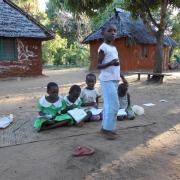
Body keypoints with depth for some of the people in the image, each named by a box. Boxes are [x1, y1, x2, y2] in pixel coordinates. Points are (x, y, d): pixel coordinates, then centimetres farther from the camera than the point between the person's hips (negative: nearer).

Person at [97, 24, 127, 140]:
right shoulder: (103, 48, -11)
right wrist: (110, 63, -29)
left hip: (114, 80, 9)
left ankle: (106, 127, 21)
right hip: (107, 80, -9)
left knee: (109, 105, 12)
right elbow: (98, 65, -14)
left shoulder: (114, 48, 15)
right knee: (113, 105, -8)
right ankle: (107, 128, 4)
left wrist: (122, 77, 20)